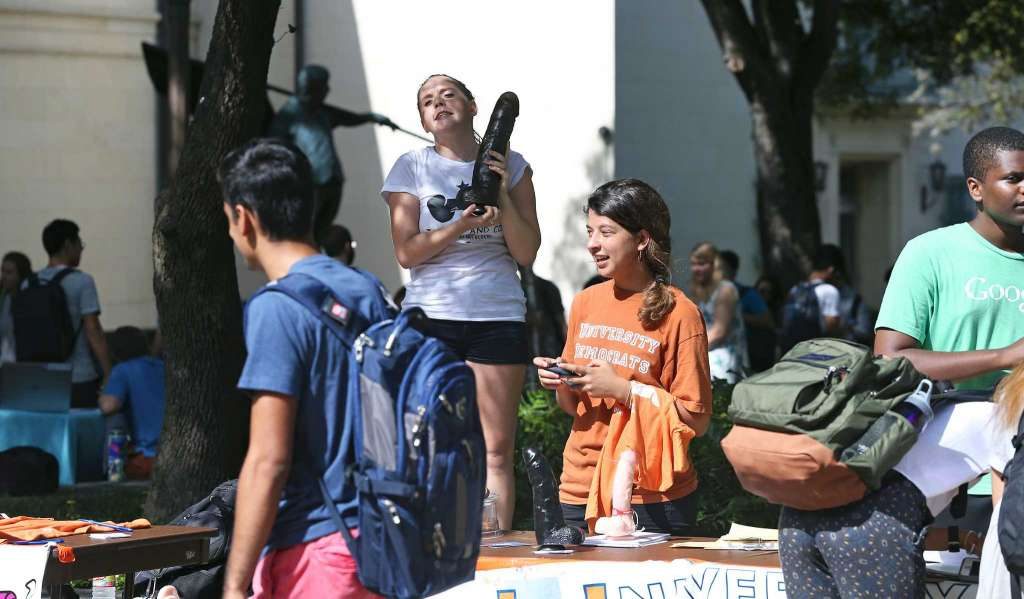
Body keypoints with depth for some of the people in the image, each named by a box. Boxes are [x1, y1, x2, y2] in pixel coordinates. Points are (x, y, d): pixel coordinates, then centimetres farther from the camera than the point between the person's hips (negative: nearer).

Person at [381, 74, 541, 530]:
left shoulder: (510, 166, 10)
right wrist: (462, 225, -14)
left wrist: (502, 195, -6)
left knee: (497, 448, -2)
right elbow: (406, 252, -2)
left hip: (498, 315, 1)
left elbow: (526, 253, 5)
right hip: (431, 314, -1)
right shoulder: (412, 167, 7)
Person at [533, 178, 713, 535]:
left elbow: (696, 419, -10)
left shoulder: (678, 314, -8)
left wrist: (622, 389, -17)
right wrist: (561, 384, -4)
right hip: (579, 489, 5)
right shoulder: (585, 303, 9)